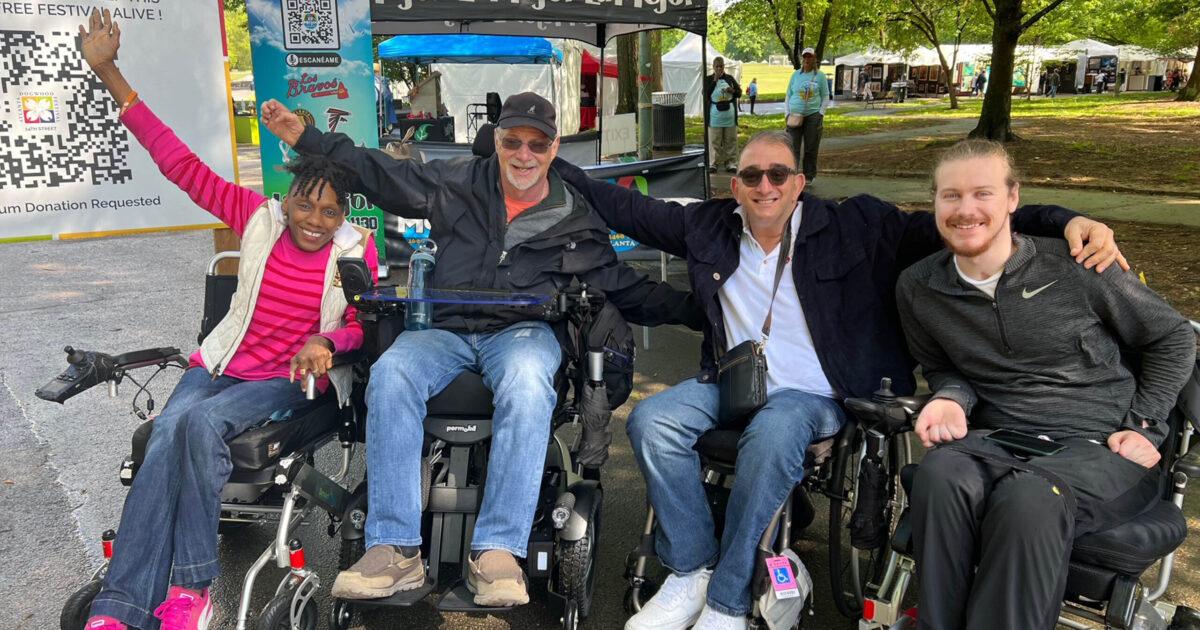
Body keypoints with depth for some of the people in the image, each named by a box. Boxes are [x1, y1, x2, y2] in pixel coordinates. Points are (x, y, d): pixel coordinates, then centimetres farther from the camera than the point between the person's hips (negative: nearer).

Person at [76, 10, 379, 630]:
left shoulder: (356, 247, -5)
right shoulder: (259, 218, 0)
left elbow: (363, 324, -3)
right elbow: (181, 163, -1)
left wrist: (324, 342, -28)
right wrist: (109, 73, -4)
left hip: (293, 378, -2)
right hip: (222, 363, 3)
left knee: (203, 422, -32)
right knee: (168, 432, -27)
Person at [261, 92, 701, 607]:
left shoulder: (576, 221, 13)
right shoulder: (456, 183, 13)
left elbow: (630, 291, 16)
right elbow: (377, 173, 16)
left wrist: (697, 310, 6)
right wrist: (303, 137, 11)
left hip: (522, 331, -1)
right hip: (445, 329, 1)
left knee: (526, 385, -38)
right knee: (390, 376, -32)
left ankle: (496, 551, -36)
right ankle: (396, 550, -30)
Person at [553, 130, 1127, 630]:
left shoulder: (856, 227, -1)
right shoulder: (708, 226, 8)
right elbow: (625, 207, 13)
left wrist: (1067, 222, -19)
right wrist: (554, 166, 10)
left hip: (817, 397, -4)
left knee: (772, 434, -36)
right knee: (650, 421, -22)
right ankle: (690, 573, -8)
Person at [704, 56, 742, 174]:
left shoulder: (730, 79, 9)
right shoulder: (708, 79, 4)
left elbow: (739, 93, 11)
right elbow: (706, 94, -10)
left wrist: (732, 90, -10)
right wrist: (715, 80, -12)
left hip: (729, 113, 2)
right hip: (715, 114, -2)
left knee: (730, 139, 4)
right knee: (714, 140, 0)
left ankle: (729, 162, 11)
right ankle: (714, 162, 5)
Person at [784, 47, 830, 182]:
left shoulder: (820, 75, 4)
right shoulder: (796, 74, 10)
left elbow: (825, 97, 6)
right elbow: (788, 95, 14)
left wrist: (820, 114, -5)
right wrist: (787, 113, 3)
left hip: (812, 115, -1)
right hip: (795, 115, 1)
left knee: (810, 148, 3)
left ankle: (809, 176, 13)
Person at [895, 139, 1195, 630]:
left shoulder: (1074, 267, -4)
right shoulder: (918, 288, 5)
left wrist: (1145, 425, 2)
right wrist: (951, 399, -2)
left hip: (1100, 446, -2)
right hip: (996, 440, 2)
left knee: (1028, 498, -38)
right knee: (941, 474, -35)